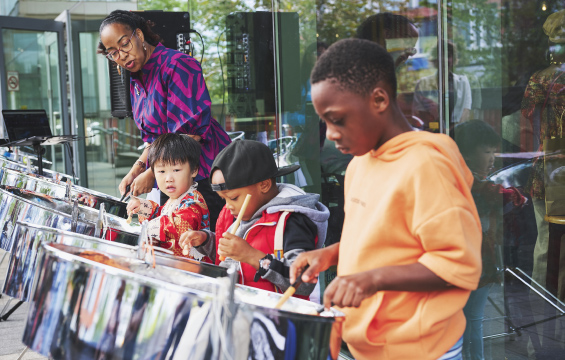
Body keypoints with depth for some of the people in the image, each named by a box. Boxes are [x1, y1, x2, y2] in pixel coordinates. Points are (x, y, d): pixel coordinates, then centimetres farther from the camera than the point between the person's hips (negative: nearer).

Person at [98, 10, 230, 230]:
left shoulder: (177, 65, -12)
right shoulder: (137, 82, 14)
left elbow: (191, 132, -19)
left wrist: (152, 174, -17)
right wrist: (136, 170, 4)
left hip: (204, 177, -8)